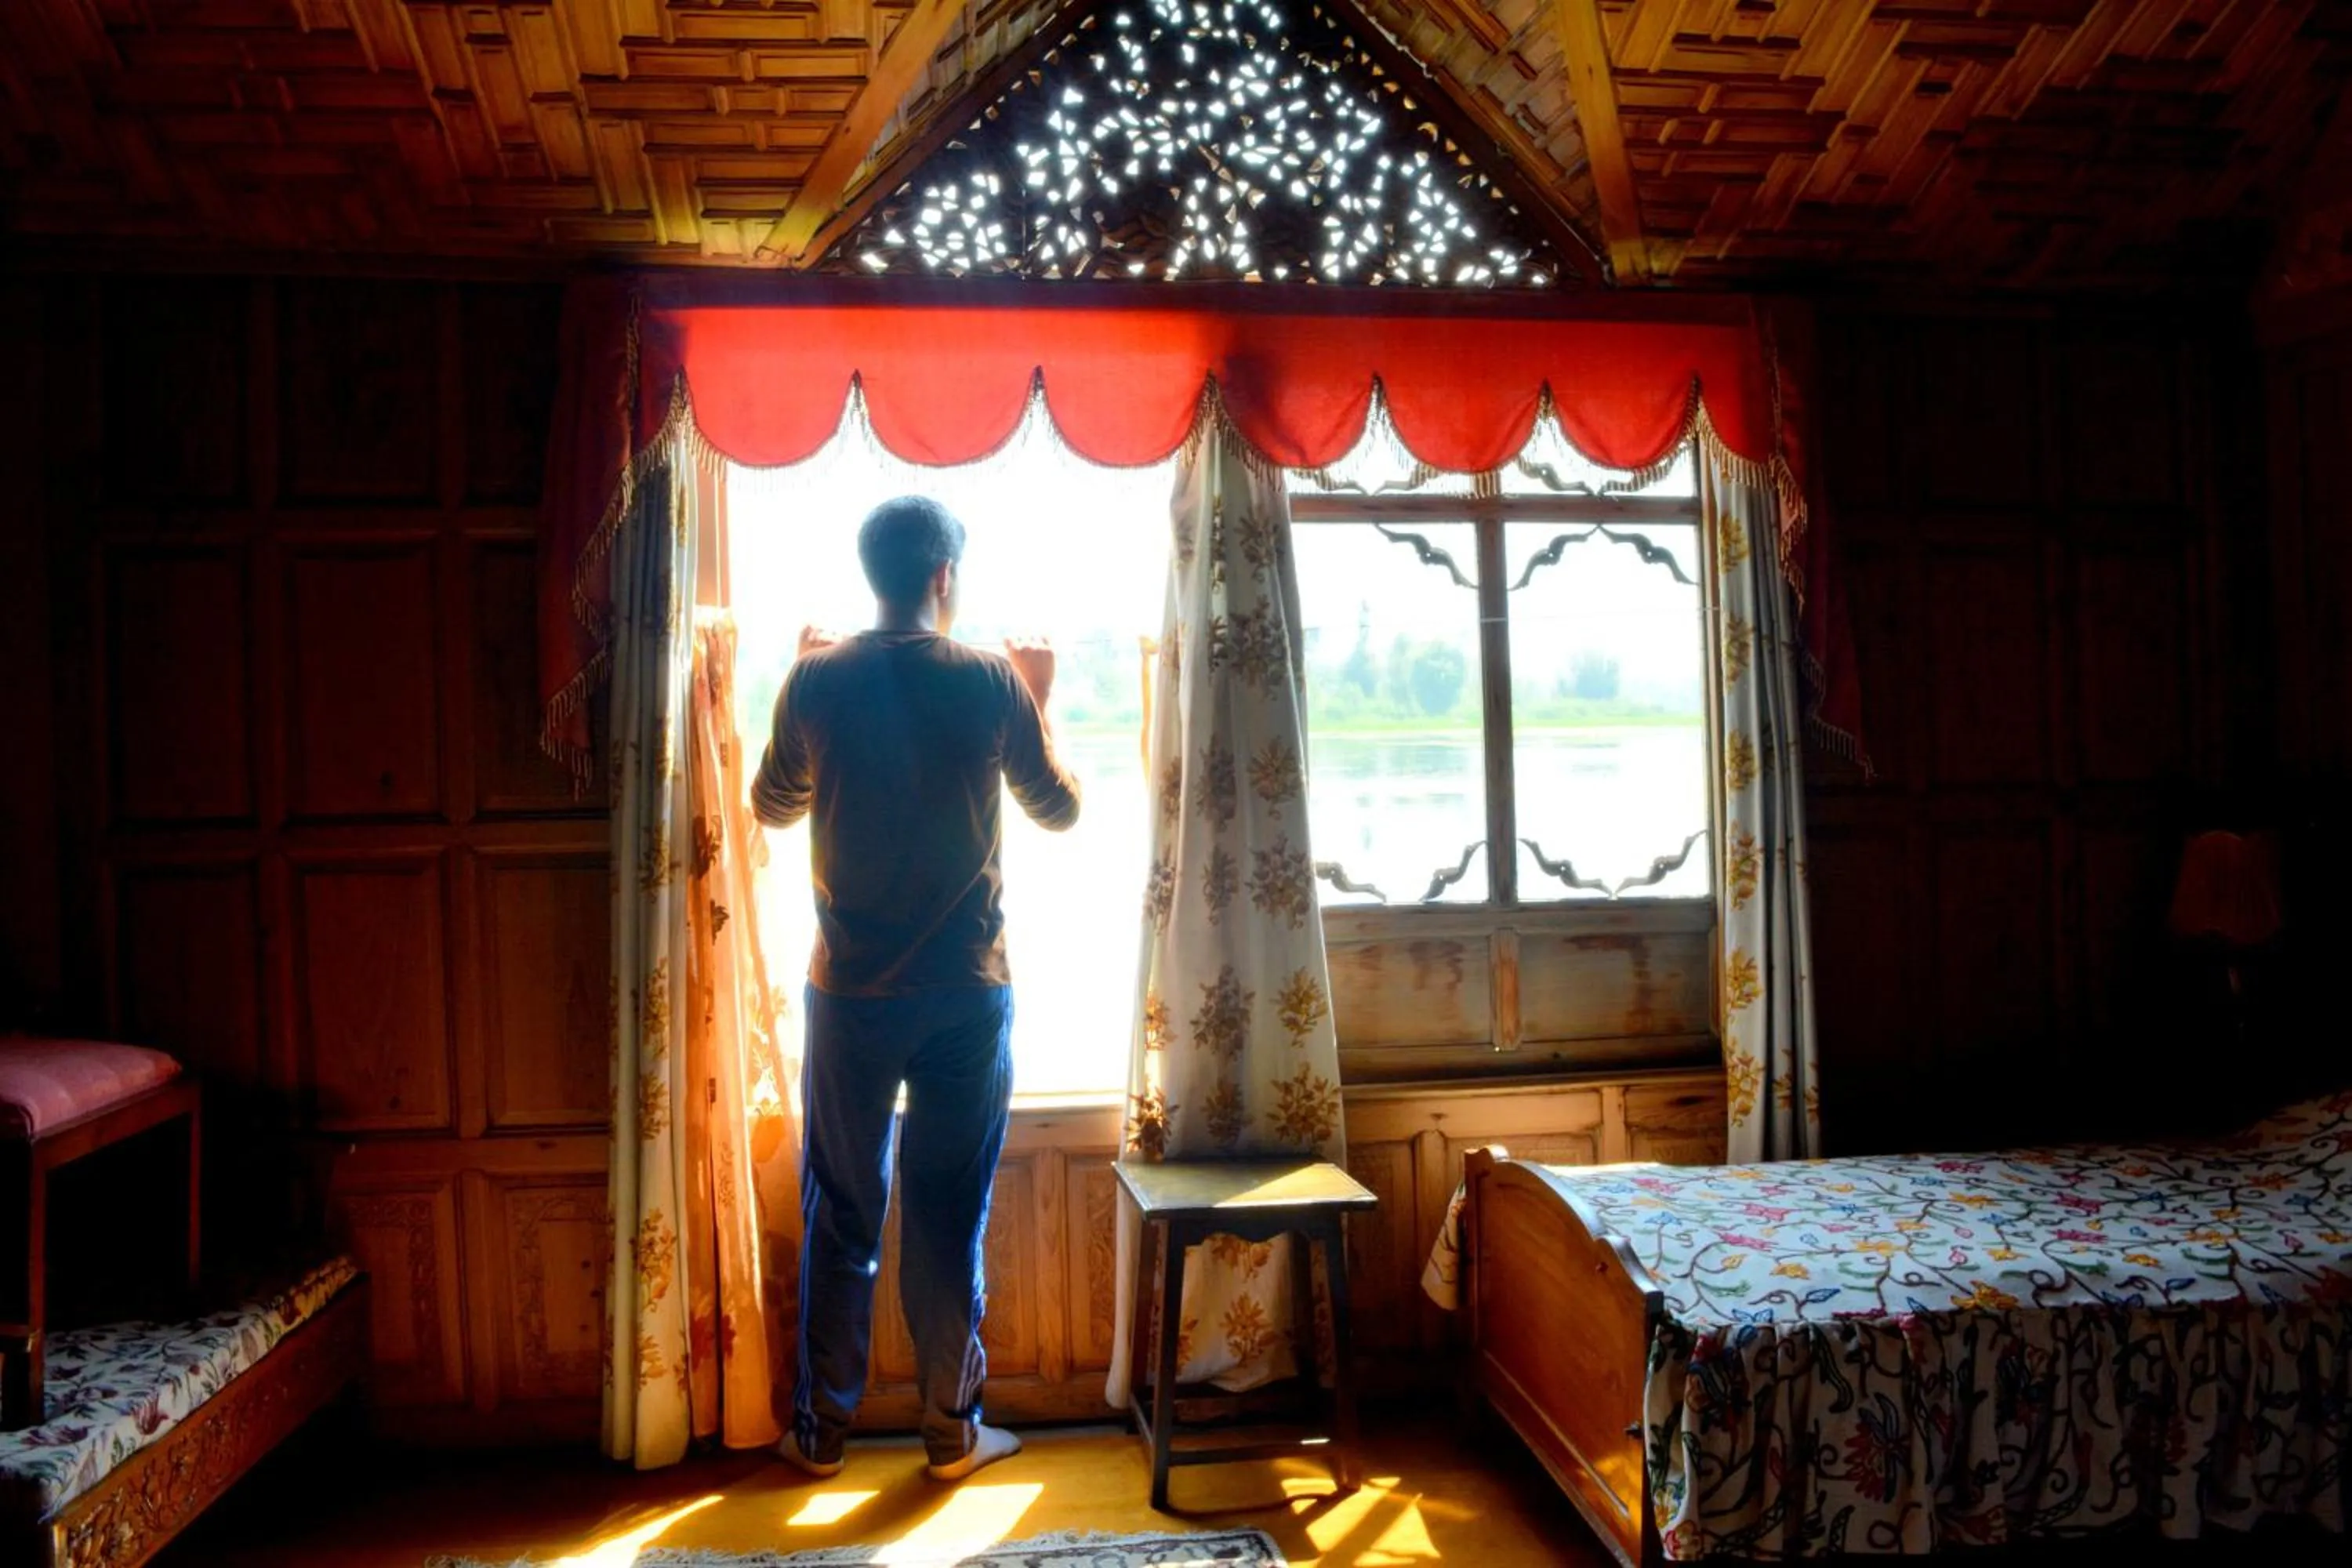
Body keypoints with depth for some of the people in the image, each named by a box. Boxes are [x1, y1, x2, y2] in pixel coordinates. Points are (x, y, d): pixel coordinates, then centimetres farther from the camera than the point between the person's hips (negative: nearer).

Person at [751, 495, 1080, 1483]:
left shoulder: (818, 678, -3)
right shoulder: (991, 680, -6)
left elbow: (772, 806, 12)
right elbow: (1058, 810, 6)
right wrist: (1040, 702, 19)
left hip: (849, 993, 1)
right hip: (967, 993, -1)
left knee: (840, 1214, 12)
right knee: (950, 1215, 9)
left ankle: (822, 1430, 22)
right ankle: (952, 1431, 19)